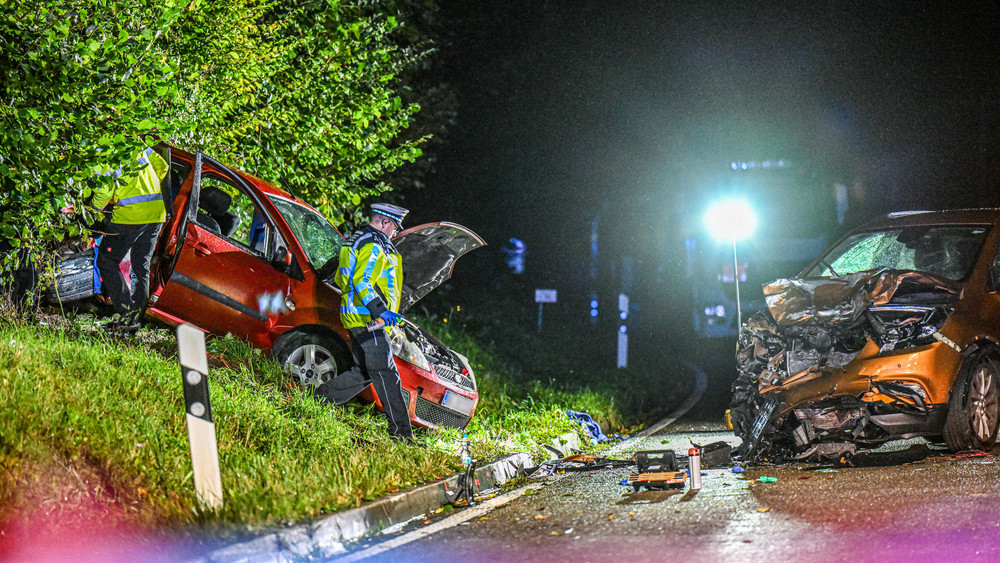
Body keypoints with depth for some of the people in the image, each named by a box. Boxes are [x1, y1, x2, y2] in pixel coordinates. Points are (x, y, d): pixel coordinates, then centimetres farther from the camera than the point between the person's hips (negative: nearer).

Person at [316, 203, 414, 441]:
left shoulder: (358, 242, 20)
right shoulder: (373, 246, -12)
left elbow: (340, 279, 28)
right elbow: (362, 282, -23)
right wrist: (380, 310, -31)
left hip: (357, 319, 10)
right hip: (367, 320, -10)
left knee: (364, 372, 16)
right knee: (386, 375, -10)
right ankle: (400, 433, -12)